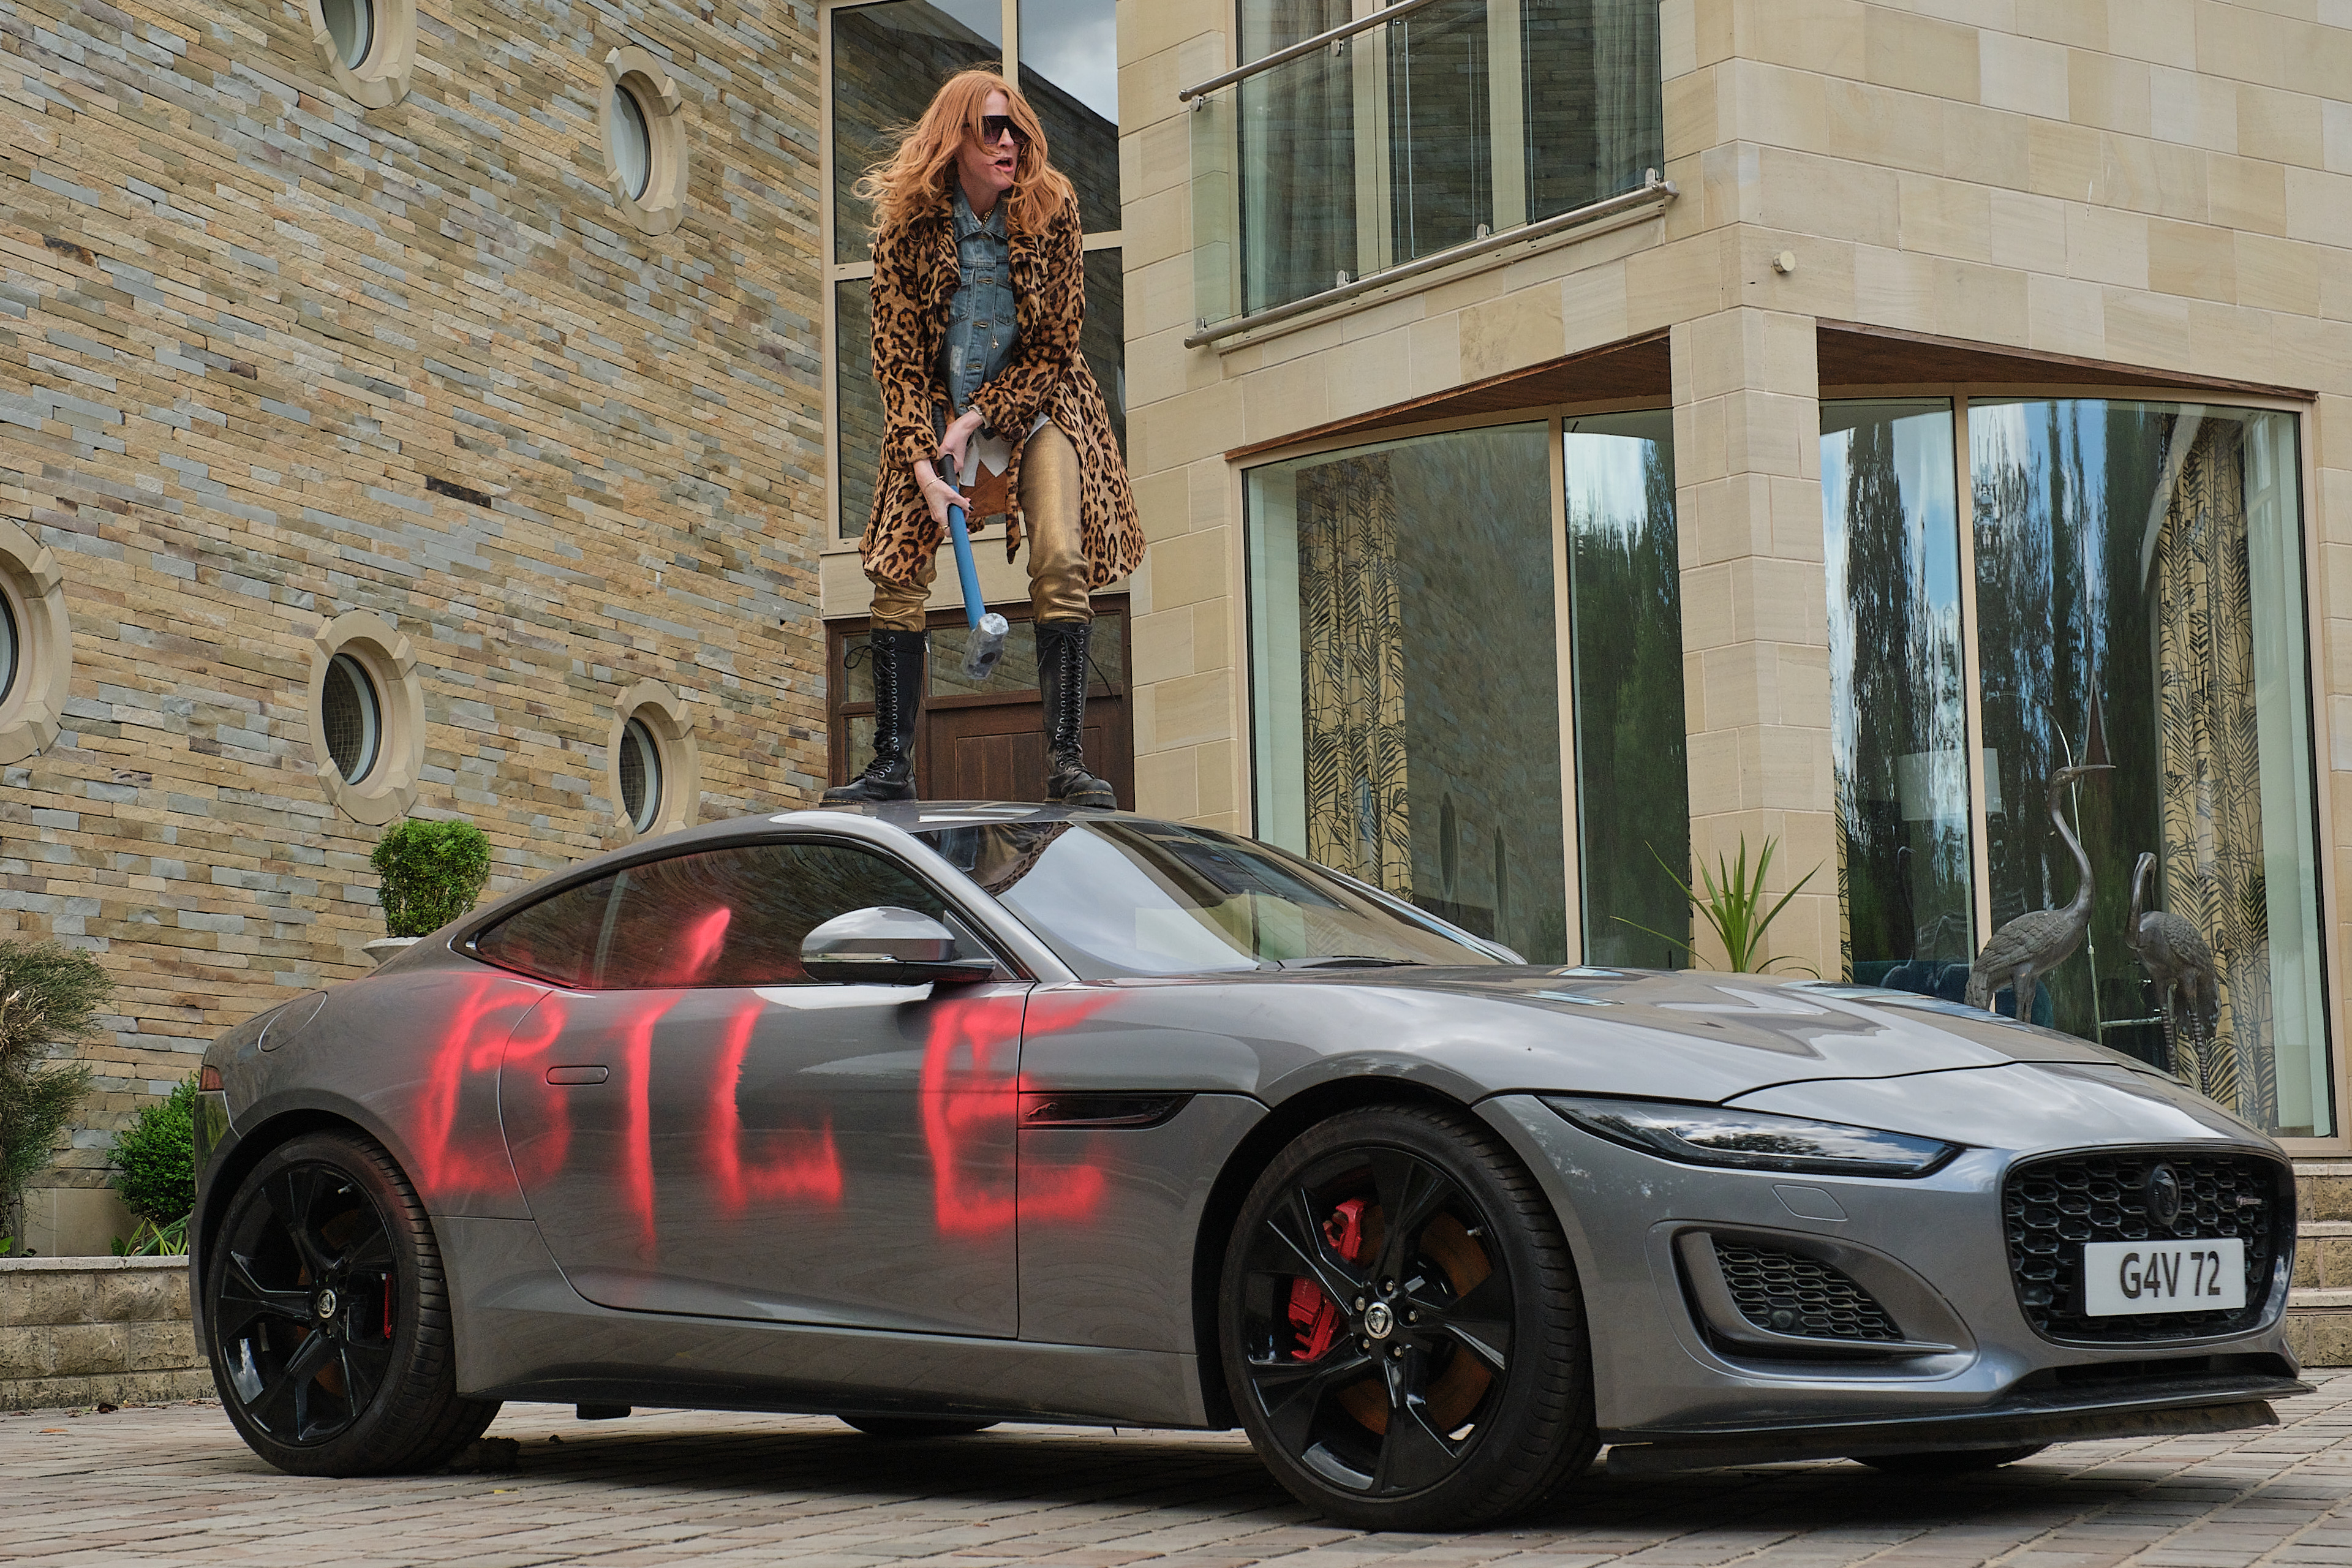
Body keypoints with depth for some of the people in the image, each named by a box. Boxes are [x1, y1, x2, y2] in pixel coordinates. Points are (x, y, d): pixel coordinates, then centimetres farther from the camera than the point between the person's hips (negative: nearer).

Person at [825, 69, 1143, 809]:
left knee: (1062, 563, -20)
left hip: (1035, 403, -1)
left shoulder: (1051, 207, -11)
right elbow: (897, 358, -11)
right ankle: (892, 764, -4)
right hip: (937, 407, 1)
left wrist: (975, 420, -16)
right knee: (898, 574, -10)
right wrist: (923, 466, -22)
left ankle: (1066, 759, -21)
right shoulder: (908, 225, -11)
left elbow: (1054, 347, -8)